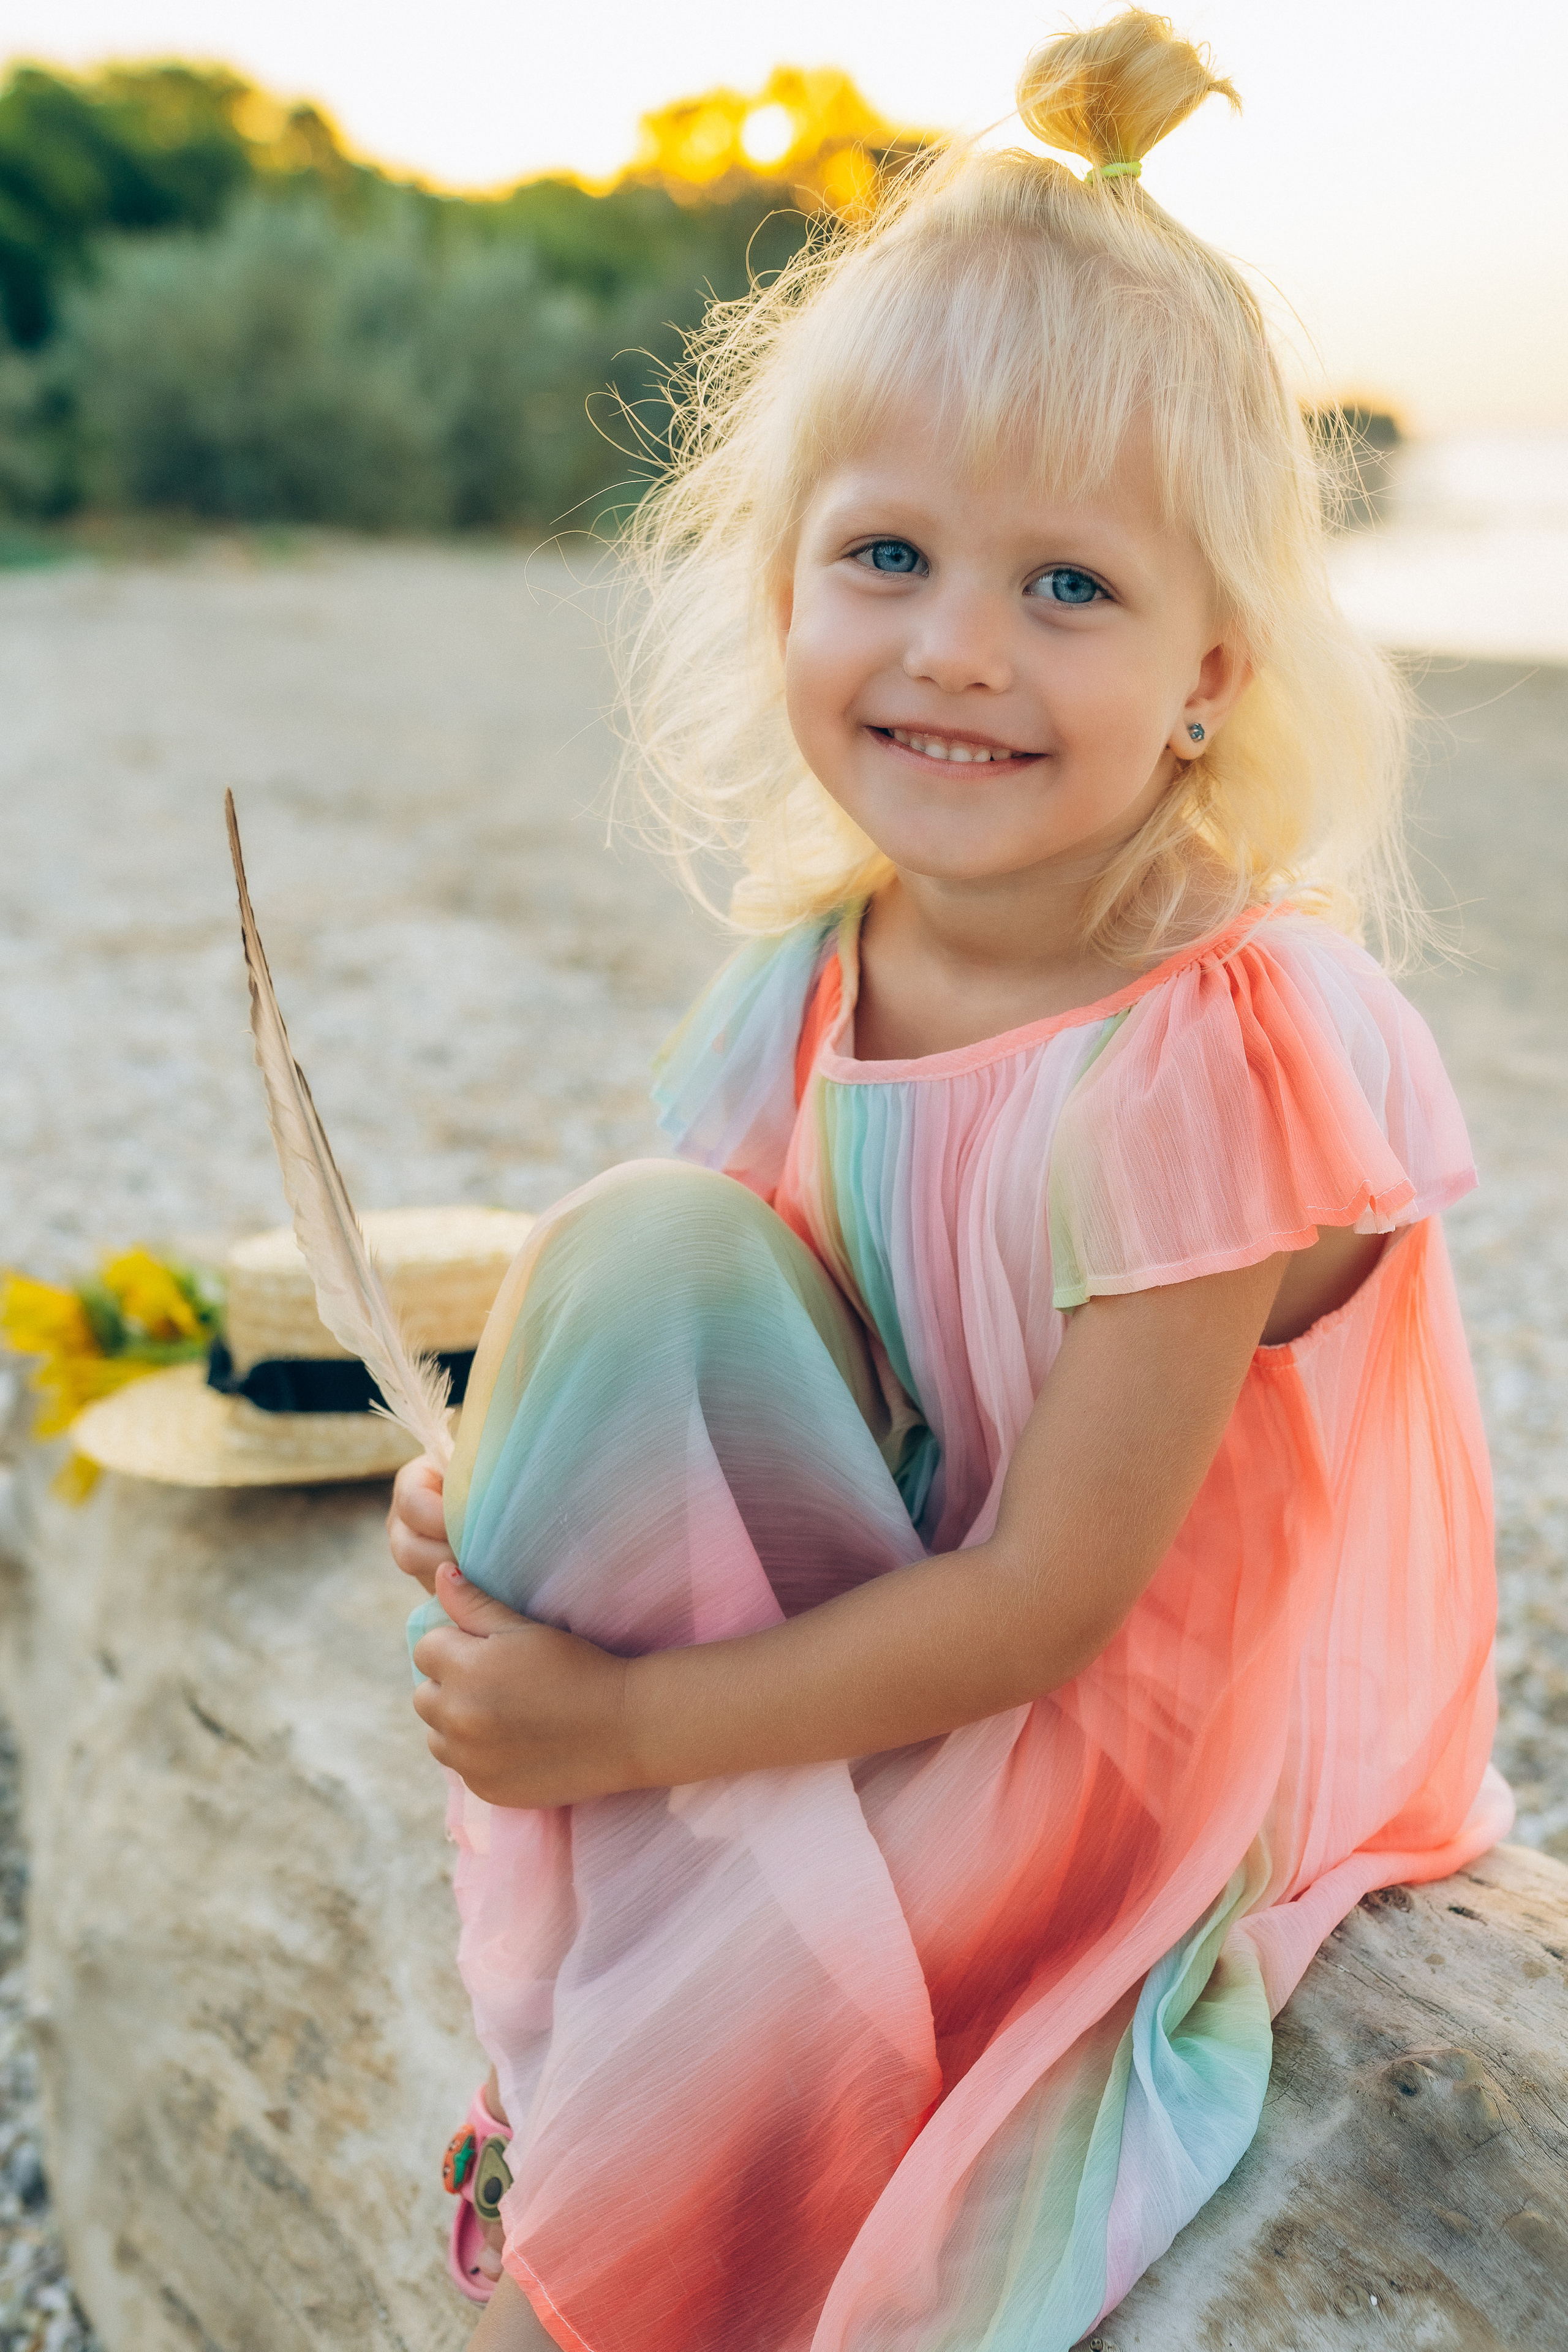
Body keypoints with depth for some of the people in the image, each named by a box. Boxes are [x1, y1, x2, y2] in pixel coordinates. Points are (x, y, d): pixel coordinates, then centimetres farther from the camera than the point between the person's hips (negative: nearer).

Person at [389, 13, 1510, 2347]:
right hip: (872, 1619, 6)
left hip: (1157, 1744, -5)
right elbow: (691, 1354, 4)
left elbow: (1048, 1602, -25)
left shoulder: (1211, 1059, -28)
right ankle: (560, 2033, -3)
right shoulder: (804, 985, -9)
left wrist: (622, 1722, -21)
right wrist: (522, 1488, -16)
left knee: (713, 2042, -24)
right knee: (628, 1250, -17)